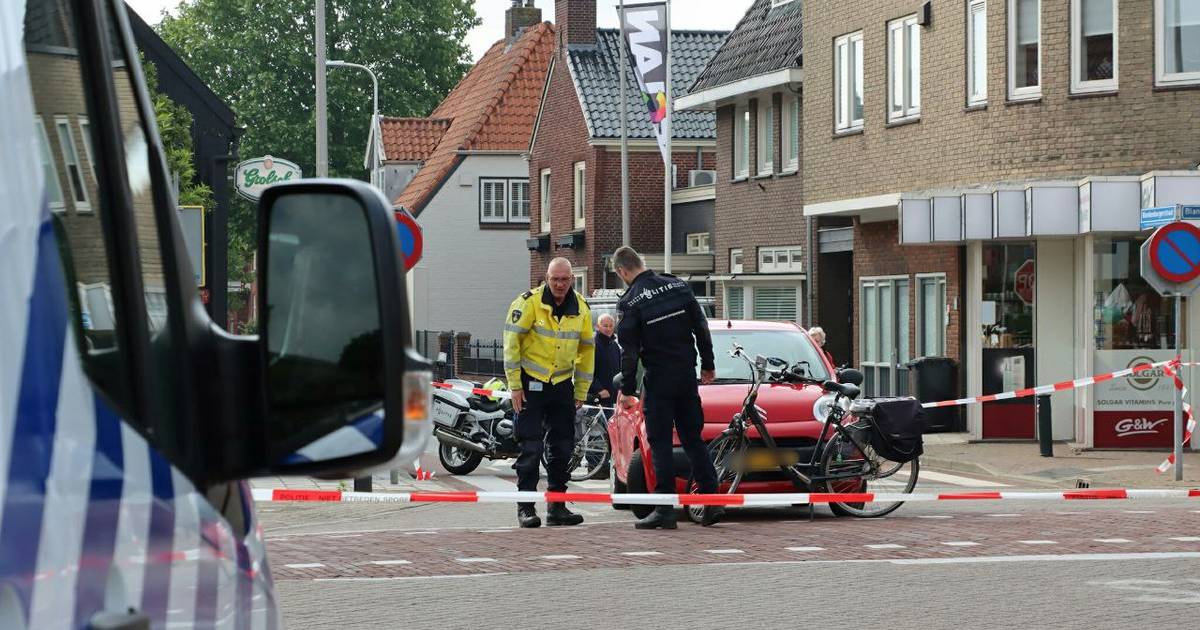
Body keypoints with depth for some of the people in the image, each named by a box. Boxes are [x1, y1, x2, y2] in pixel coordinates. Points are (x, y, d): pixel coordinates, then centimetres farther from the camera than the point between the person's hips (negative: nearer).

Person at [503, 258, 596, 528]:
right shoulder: (529, 303, -13)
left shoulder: (581, 308, 3)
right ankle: (526, 508, -3)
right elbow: (511, 341, -11)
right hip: (531, 384, -5)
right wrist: (515, 385, -13)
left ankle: (557, 506, 14)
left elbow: (587, 349, 13)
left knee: (563, 448, 6)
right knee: (531, 447, -7)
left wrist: (581, 391, 11)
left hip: (562, 384, 5)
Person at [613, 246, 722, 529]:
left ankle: (665, 510, -2)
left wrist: (627, 389, -4)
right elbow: (701, 328, 8)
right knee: (693, 439, 13)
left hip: (658, 379, -5)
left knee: (660, 443, 0)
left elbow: (629, 350, -11)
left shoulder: (631, 301, -11)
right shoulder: (678, 286, 4)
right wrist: (708, 365, 18)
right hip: (687, 377, 5)